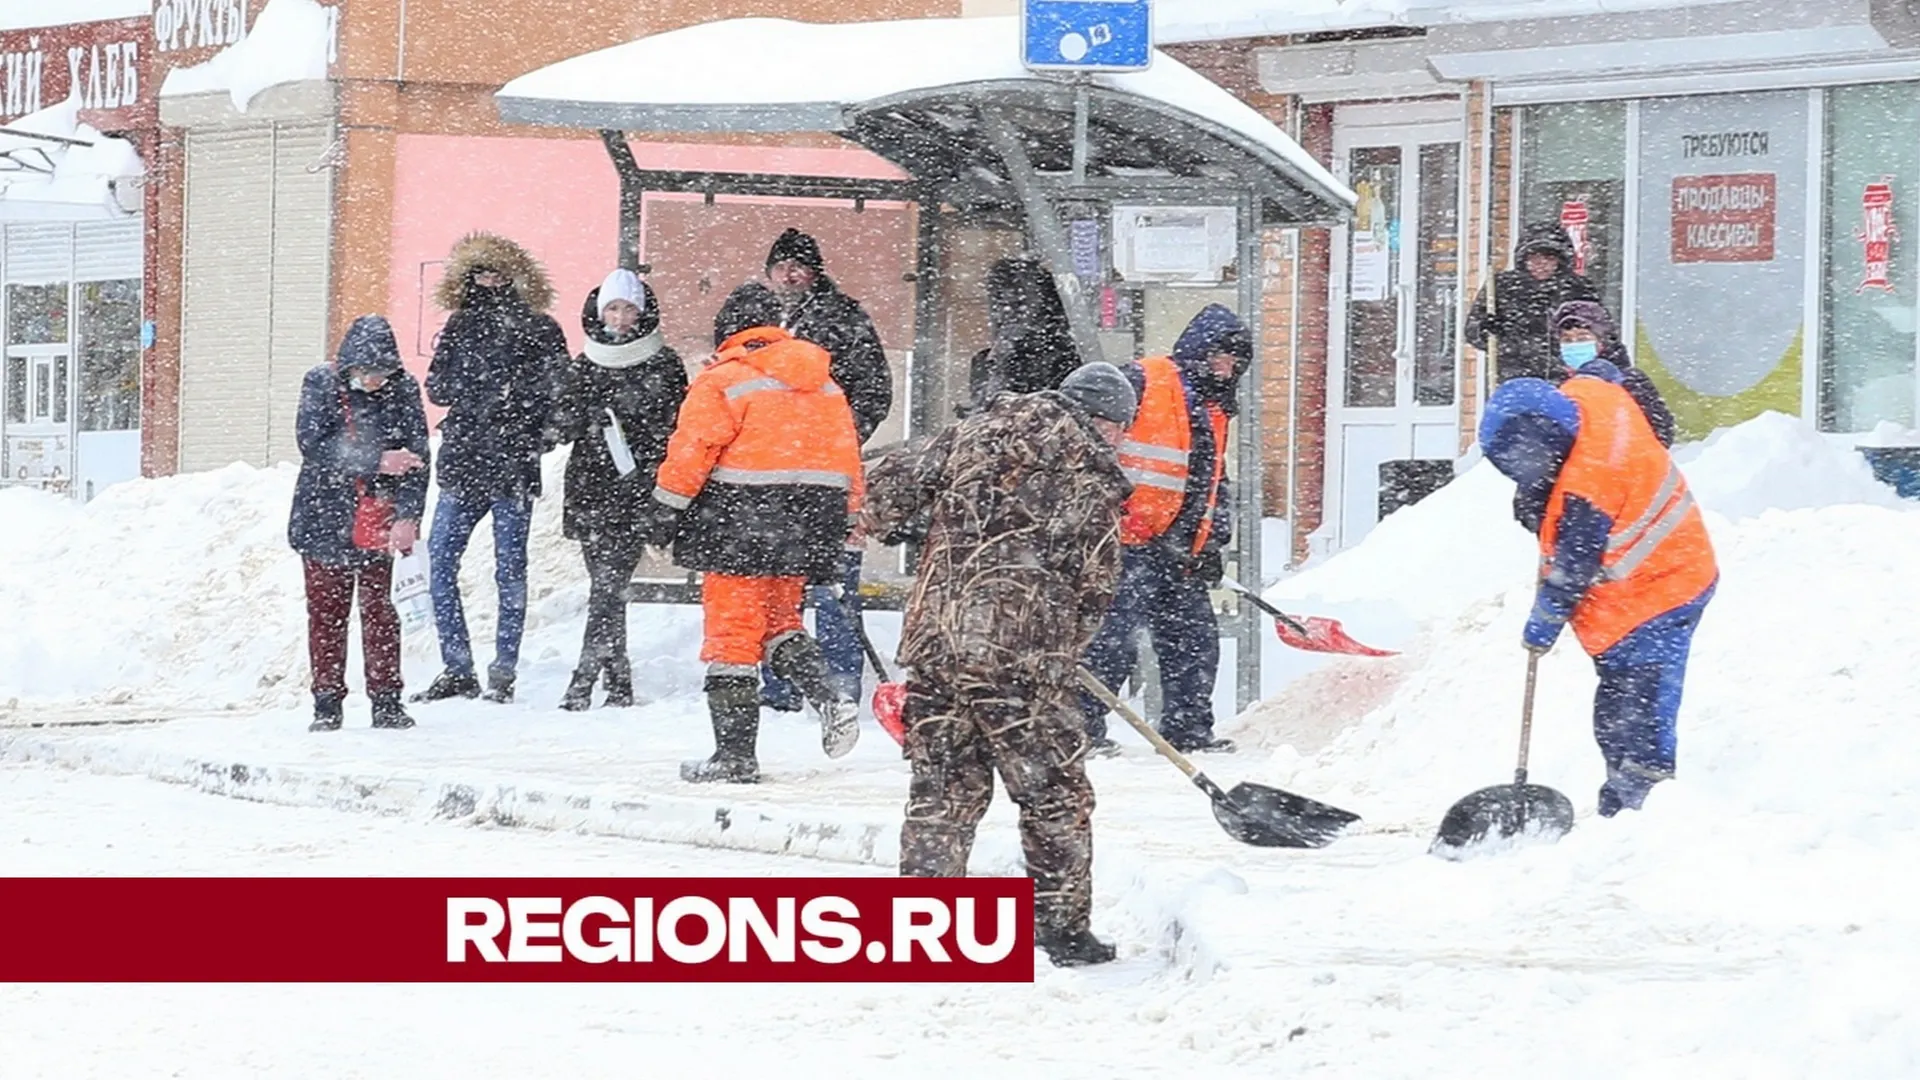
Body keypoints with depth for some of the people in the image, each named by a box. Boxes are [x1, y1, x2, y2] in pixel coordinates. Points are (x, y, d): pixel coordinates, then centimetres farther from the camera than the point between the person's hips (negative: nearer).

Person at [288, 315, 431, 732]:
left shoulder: (403, 390, -2)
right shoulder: (321, 385, -6)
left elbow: (417, 457, -4)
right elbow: (314, 445, -16)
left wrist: (407, 516, -15)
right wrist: (376, 461, -21)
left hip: (377, 523, 1)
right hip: (326, 520, -1)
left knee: (379, 609, 2)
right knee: (327, 611, 3)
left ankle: (386, 701, 9)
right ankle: (327, 701, 10)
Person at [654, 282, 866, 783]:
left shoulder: (722, 380, -7)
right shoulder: (824, 384, 14)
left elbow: (692, 450, -11)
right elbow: (847, 454, 17)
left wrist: (667, 505, 0)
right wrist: (845, 517, 24)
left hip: (741, 525, -6)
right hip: (807, 526, 6)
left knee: (732, 634, 0)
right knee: (778, 617, 22)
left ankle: (735, 753, -1)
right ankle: (828, 700, -1)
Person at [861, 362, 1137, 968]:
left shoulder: (973, 435, 12)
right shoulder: (1093, 477, 1)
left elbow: (889, 484, 12)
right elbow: (1094, 589, 2)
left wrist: (883, 527, 33)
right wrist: (1060, 654, 17)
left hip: (932, 639, 5)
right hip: (1021, 651, -5)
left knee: (943, 789, 12)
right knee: (1055, 797, 8)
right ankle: (1064, 929, 12)